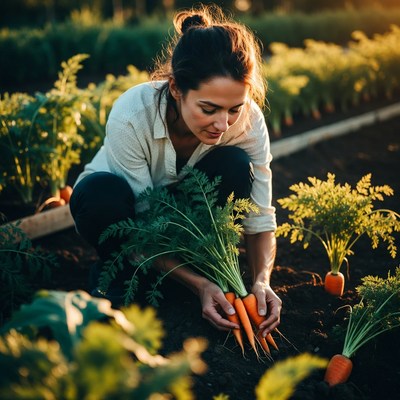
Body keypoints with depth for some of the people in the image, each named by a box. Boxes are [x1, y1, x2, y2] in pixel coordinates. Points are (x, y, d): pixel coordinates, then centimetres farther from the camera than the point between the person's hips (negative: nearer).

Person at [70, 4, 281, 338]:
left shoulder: (249, 120, -27)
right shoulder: (131, 115, -36)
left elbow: (261, 220, -19)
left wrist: (262, 280, -36)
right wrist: (198, 285, -39)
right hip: (126, 210, -2)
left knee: (234, 166, -28)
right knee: (103, 192, -37)